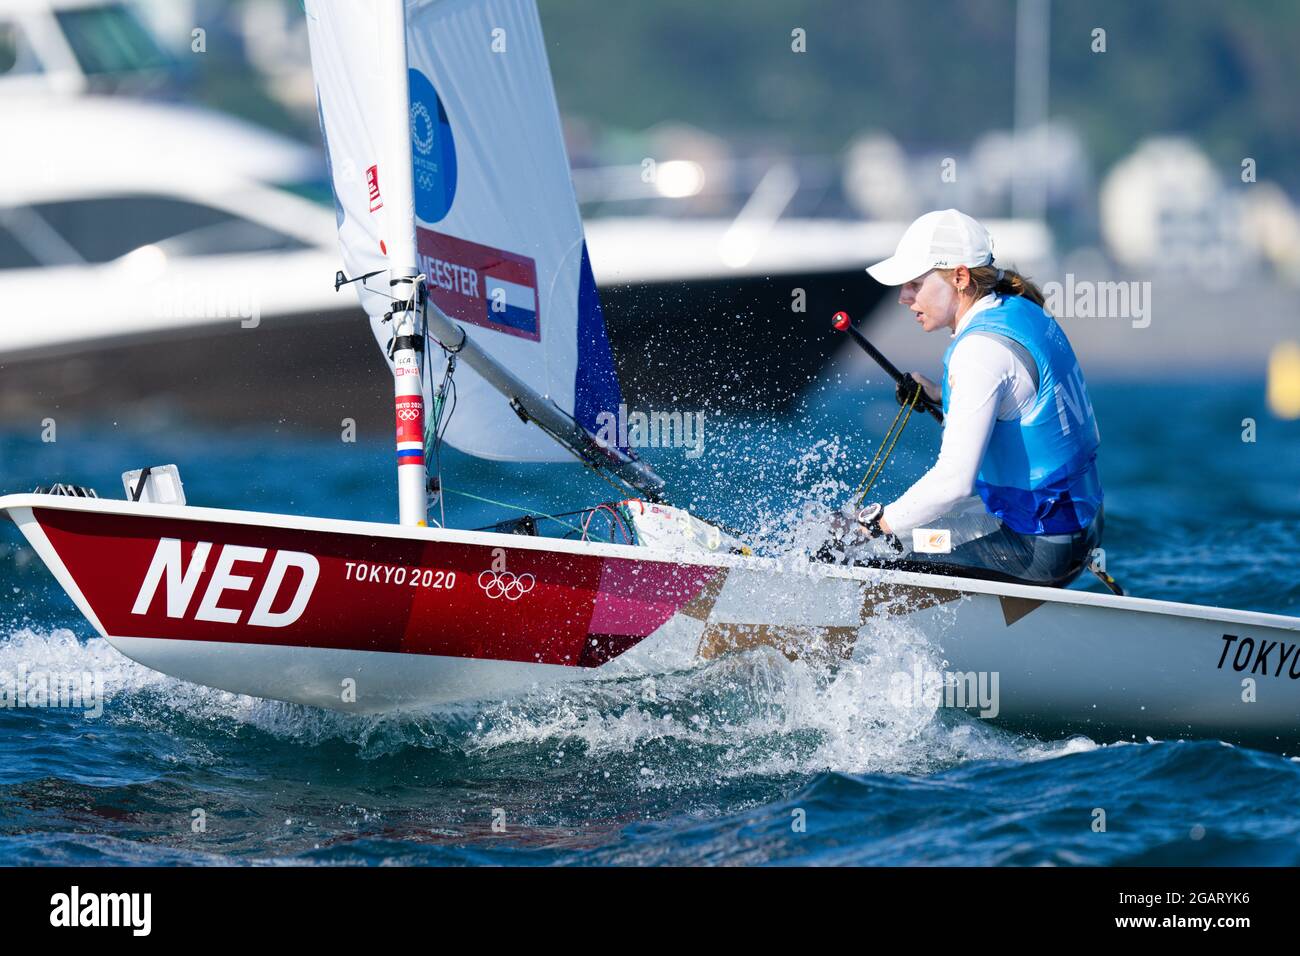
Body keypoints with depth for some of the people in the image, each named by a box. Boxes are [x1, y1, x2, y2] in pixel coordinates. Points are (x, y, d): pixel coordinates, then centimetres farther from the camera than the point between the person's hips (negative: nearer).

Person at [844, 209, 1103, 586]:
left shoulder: (980, 349, -22)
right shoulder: (1023, 310, 6)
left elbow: (956, 480, -28)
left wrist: (882, 522, -17)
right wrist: (940, 394, 16)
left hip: (1036, 548, -10)